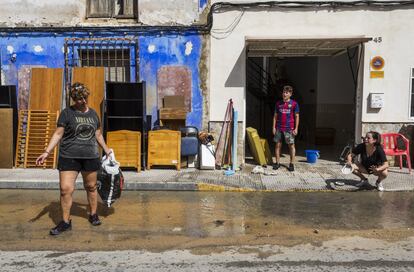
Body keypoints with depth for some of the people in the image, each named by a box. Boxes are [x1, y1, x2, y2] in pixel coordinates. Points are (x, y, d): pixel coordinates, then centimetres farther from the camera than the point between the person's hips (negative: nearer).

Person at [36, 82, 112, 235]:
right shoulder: (67, 113, -1)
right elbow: (58, 134, -3)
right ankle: (66, 222, 9)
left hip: (90, 157, 3)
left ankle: (93, 215, 29)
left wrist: (106, 150, 23)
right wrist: (47, 152, -11)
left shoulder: (93, 113, 11)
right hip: (69, 157, -3)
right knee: (66, 189, -6)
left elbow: (98, 135, 20)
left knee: (91, 187, 11)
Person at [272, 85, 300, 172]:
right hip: (279, 128, 3)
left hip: (289, 128, -3)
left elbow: (296, 116, 1)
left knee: (291, 145, 2)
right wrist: (274, 127, 5)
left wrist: (296, 128, -4)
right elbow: (275, 116, 12)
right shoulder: (278, 103, 9)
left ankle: (291, 164, 10)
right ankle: (277, 163, 15)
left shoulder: (294, 104, 0)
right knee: (278, 145, 5)